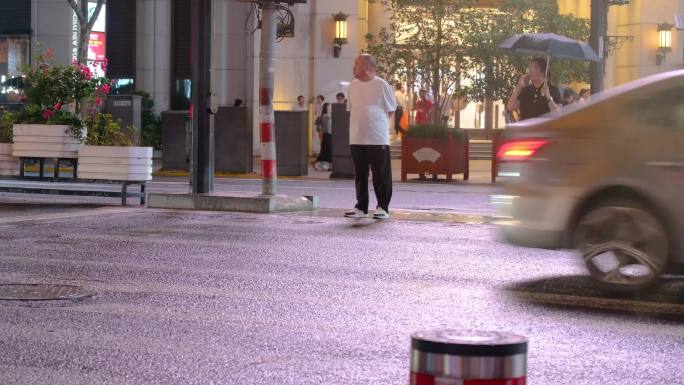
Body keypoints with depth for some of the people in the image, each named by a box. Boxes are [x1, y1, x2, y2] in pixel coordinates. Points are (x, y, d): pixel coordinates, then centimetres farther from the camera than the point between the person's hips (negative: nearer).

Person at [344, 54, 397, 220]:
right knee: (360, 176, 9)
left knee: (381, 175, -1)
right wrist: (360, 125, 10)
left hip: (378, 139, -5)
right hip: (356, 139, 5)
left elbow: (391, 109, 1)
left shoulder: (381, 85, -7)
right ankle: (361, 207, 16)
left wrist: (377, 124, 2)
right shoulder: (353, 86, 9)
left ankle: (383, 208, 6)